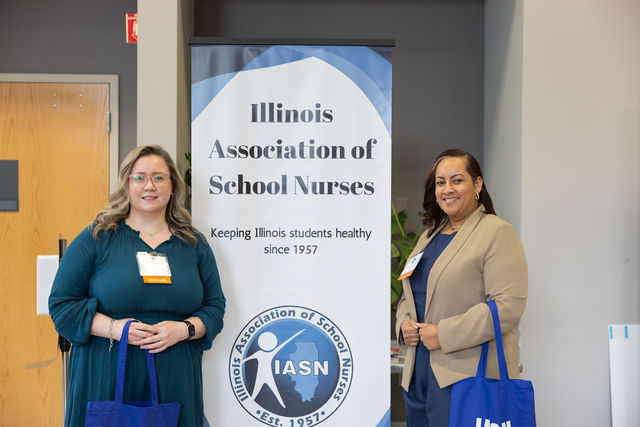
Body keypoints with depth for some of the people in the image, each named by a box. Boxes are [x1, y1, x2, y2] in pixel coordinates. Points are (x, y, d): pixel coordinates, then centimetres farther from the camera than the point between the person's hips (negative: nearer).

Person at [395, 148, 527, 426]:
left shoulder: (497, 233, -6)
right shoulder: (429, 236, 17)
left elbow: (509, 306, -17)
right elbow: (409, 295, 24)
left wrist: (444, 335, -17)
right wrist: (404, 324, 2)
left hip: (467, 378, -7)